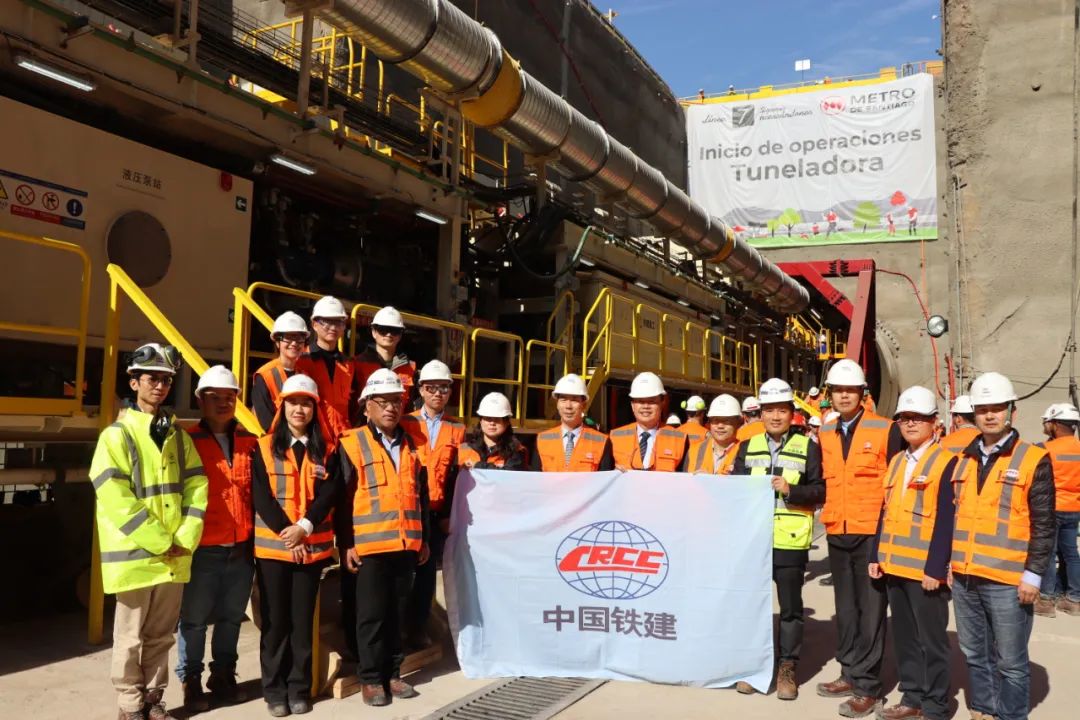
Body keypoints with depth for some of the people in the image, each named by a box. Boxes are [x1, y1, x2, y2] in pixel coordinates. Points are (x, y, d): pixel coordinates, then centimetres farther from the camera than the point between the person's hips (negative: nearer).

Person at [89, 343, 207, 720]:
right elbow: (115, 499, -15)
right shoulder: (117, 434, -7)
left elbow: (196, 486, 7)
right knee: (131, 637, 6)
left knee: (161, 635, 14)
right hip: (135, 553, -5)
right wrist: (158, 542, -16)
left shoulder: (178, 435, 10)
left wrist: (186, 538, -6)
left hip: (175, 554, 5)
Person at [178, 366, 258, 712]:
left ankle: (223, 677, 29)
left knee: (231, 616, 14)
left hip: (242, 549, 4)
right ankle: (191, 683, 21)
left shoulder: (250, 443, 8)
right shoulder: (187, 442, -4)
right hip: (202, 550, -4)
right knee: (194, 619, 6)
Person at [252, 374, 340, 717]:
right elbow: (261, 496, -6)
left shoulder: (326, 450, 6)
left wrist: (304, 527, -17)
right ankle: (275, 690, 17)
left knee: (302, 619, 8)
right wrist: (285, 533, -15)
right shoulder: (264, 447, 2)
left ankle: (299, 688, 18)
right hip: (272, 545, -1)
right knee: (275, 621, 5)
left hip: (312, 546, 1)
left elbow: (329, 493, -4)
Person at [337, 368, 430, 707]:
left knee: (397, 612, 12)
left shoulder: (411, 445, 12)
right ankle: (370, 678, 17)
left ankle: (392, 673, 24)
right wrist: (346, 543, -9)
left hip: (407, 544, 5)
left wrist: (425, 538, 13)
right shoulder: (352, 443, -3)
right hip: (370, 544, -4)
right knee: (372, 614, 4)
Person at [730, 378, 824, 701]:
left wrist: (791, 490, -19)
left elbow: (820, 492, -4)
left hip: (790, 540, -2)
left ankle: (787, 668, 18)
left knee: (790, 606, 6)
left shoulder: (808, 446, 1)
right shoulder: (748, 446, 9)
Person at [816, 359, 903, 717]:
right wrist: (820, 508, 6)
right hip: (837, 533, 5)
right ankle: (850, 674, 26)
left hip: (873, 533, -5)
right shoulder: (824, 434, 8)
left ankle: (867, 686, 7)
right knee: (845, 607, 14)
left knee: (870, 609, 0)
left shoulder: (886, 430, -7)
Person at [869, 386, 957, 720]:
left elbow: (945, 520, -13)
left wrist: (936, 568, -17)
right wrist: (877, 555, 11)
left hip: (926, 569, -7)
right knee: (904, 637, 15)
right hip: (895, 565, 7)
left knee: (931, 640, 4)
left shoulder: (946, 462, -8)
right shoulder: (896, 461, 13)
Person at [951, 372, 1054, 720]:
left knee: (1010, 661, 5)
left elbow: (1043, 525, -7)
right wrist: (948, 561, 11)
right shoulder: (964, 459, 11)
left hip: (1007, 581, -5)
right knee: (974, 655, 17)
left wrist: (1032, 574, -11)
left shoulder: (1033, 460, -5)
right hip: (964, 578, 6)